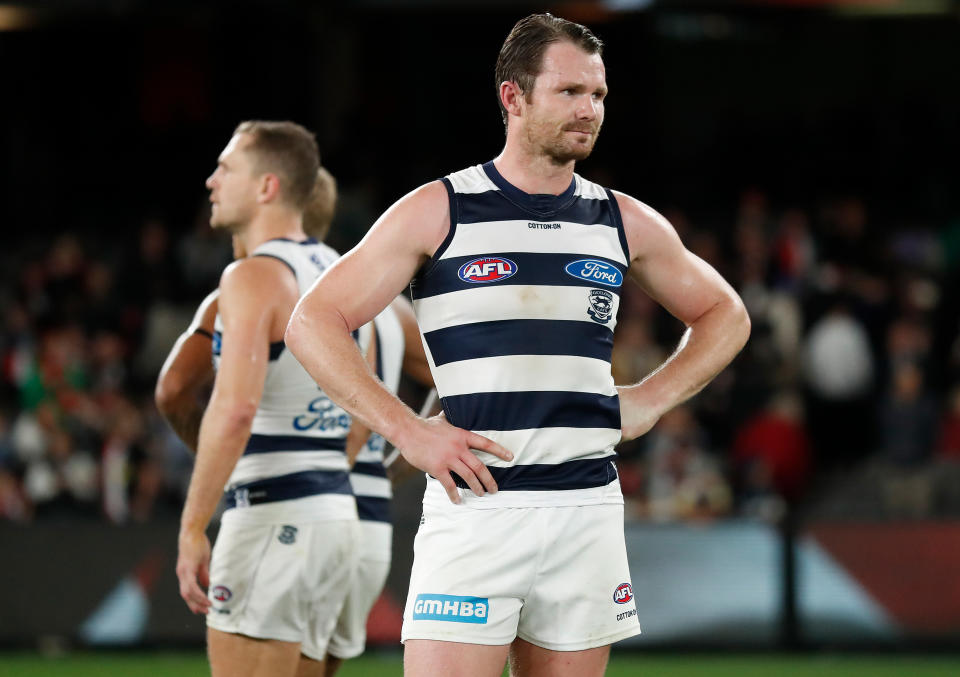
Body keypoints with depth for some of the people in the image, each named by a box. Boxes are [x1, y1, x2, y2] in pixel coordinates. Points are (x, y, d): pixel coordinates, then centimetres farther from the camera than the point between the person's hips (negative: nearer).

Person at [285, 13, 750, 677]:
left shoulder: (624, 223, 11)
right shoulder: (438, 212, 1)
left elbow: (724, 315, 26)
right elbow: (313, 322, -1)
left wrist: (651, 399, 10)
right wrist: (408, 431, -9)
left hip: (589, 514, 4)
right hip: (473, 506, -4)